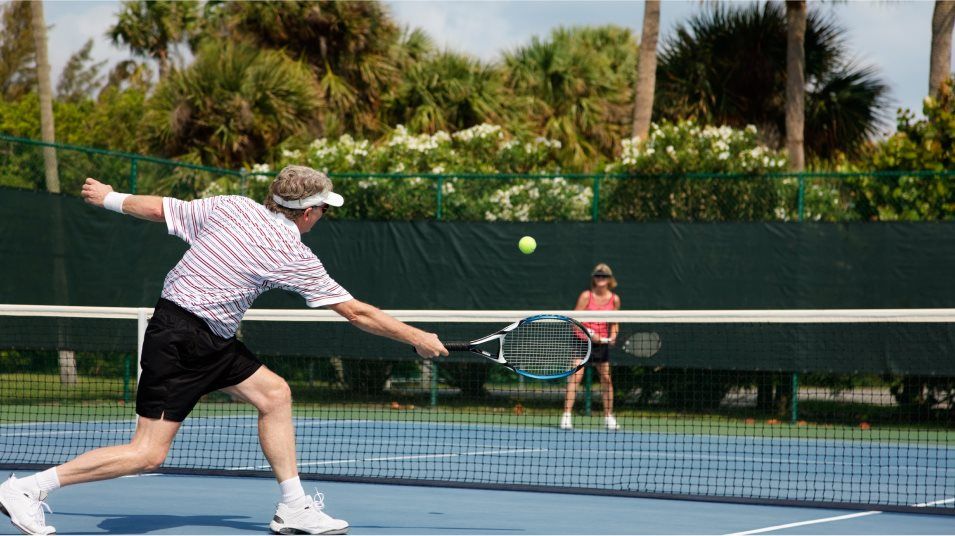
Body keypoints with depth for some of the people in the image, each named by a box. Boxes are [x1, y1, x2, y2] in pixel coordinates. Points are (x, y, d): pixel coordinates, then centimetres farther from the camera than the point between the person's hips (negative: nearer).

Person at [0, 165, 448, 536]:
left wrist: (108, 197, 24)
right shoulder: (293, 257, -13)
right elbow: (356, 313, -8)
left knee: (274, 393, 10)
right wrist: (417, 338, 2)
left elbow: (156, 207, 6)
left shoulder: (230, 207, 1)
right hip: (179, 342, -9)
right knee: (148, 454, -7)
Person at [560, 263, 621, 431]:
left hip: (602, 343, 4)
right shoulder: (586, 296, -8)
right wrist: (589, 333, -21)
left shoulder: (614, 299, 2)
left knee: (606, 379, 7)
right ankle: (567, 416, -18)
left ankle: (609, 417, 21)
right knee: (575, 376, -15)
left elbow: (614, 324, 13)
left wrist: (613, 336, -6)